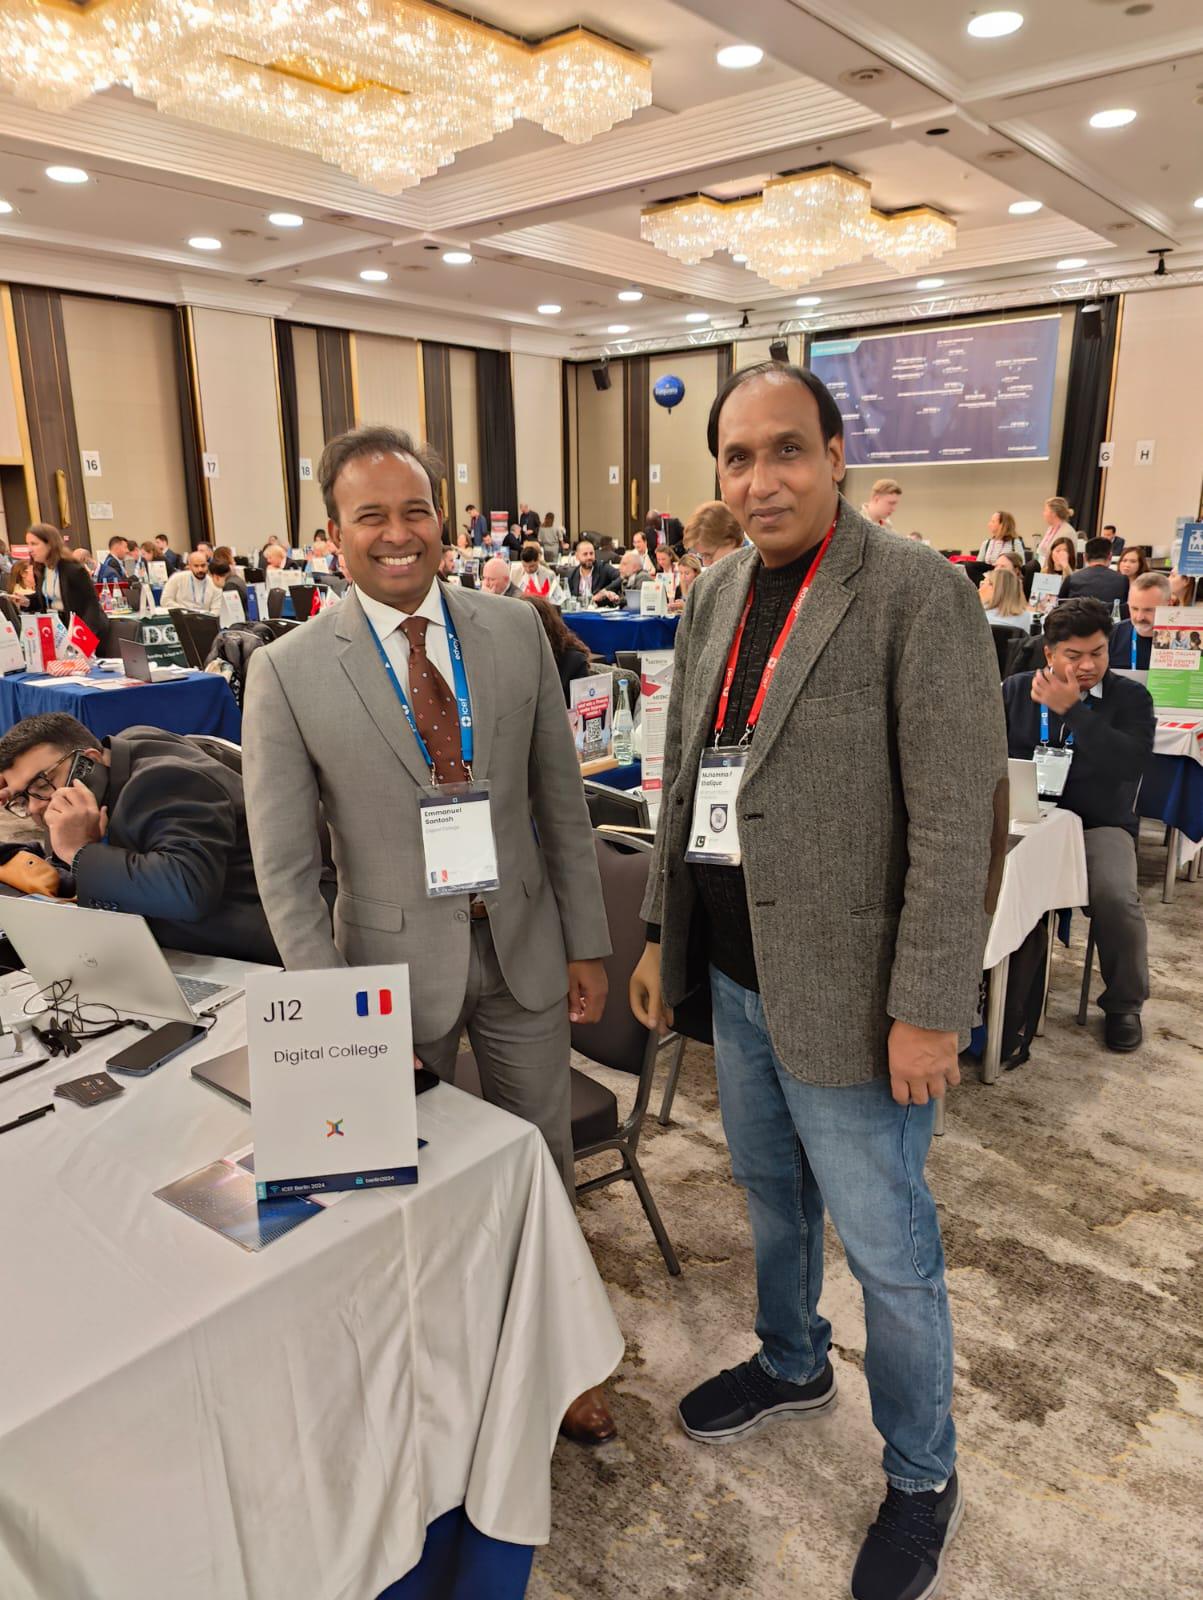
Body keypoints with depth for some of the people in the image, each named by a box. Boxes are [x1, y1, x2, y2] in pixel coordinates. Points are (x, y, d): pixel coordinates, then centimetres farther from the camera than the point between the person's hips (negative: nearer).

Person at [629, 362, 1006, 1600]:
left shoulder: (917, 594, -15)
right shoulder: (715, 597, 7)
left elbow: (959, 825, -17)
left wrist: (929, 1009, -17)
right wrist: (660, 936, 12)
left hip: (847, 991, -6)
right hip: (736, 976, 7)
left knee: (886, 1247, 9)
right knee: (770, 1192, 25)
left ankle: (921, 1476, 36)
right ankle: (792, 1365, 52)